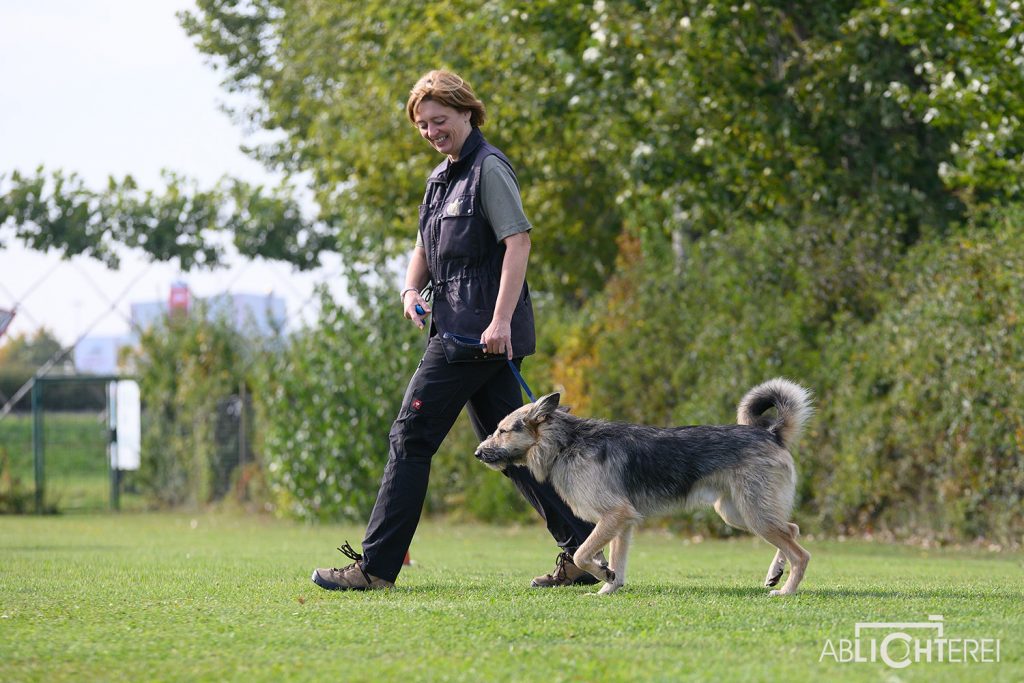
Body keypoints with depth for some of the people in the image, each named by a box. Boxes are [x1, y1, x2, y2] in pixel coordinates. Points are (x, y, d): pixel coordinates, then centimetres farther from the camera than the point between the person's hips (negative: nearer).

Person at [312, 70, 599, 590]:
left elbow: (518, 241, -17)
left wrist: (501, 320, -25)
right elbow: (426, 248, 26)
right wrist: (411, 290, 5)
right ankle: (581, 552, 9)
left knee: (411, 437, -8)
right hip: (459, 328, 10)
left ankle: (376, 566, -5)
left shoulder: (489, 168, -9)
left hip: (481, 330, -10)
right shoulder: (442, 176, 19)